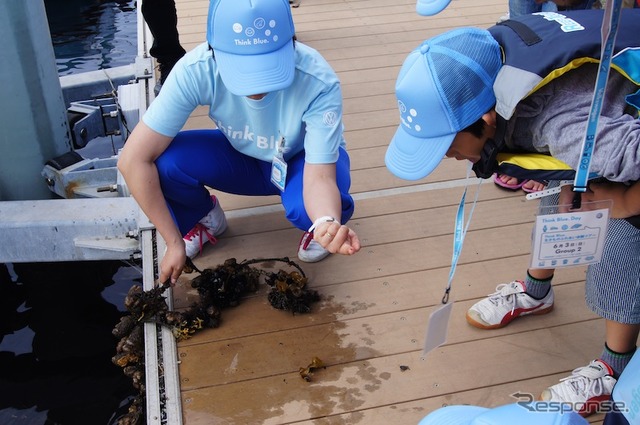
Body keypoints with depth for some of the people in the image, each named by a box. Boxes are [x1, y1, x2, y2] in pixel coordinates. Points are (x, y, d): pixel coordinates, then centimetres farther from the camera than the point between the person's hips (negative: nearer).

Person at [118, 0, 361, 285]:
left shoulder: (318, 83, -35)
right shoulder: (196, 70, -32)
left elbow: (319, 178, -34)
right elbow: (133, 160, -29)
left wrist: (328, 225, -56)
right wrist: (174, 242, -26)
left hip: (304, 158, -2)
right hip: (240, 156, 2)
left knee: (307, 207, -36)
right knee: (163, 161, -26)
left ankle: (317, 225, 3)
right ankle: (206, 218, 7)